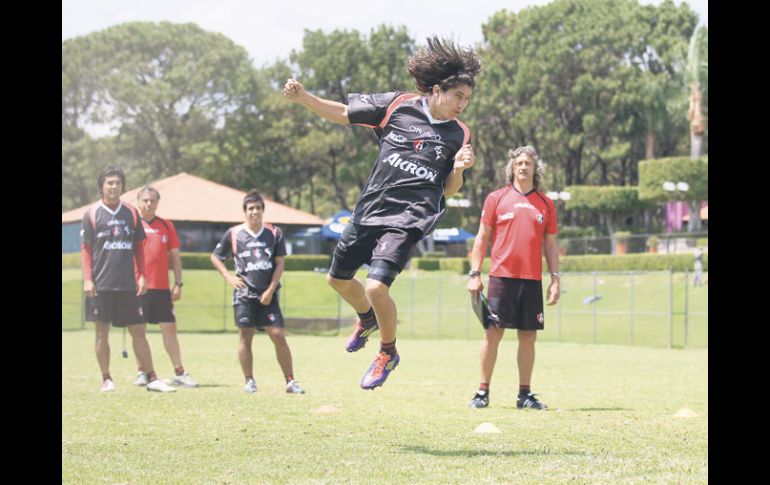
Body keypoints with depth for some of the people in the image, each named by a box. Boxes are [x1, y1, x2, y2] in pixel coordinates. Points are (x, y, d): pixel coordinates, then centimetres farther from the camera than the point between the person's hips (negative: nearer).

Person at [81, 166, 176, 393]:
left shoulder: (131, 213, 10)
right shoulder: (92, 214, 1)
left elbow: (138, 247, 14)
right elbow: (85, 248, 1)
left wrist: (142, 276, 6)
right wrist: (87, 279, -7)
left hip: (128, 285, 2)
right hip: (101, 285, -2)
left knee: (139, 331, 1)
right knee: (102, 332, 2)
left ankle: (151, 378, 3)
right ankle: (106, 379, 10)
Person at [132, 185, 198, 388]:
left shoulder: (167, 226, 10)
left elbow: (175, 257, 12)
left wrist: (178, 284, 6)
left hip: (162, 287, 2)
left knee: (170, 327, 1)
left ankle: (179, 373, 3)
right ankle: (142, 373, 7)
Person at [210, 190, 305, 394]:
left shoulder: (275, 233, 4)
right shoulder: (233, 234, 3)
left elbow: (280, 264, 4)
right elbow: (215, 257, 14)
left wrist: (270, 290, -5)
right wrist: (228, 277, 1)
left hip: (268, 295, 0)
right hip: (244, 294, 0)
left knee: (278, 335, -6)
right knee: (245, 336, 0)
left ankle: (290, 381, -1)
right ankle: (249, 381, 8)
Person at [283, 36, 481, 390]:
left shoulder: (459, 135, -2)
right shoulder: (397, 106, -3)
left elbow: (449, 189, 6)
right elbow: (343, 114, 5)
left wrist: (459, 169, -15)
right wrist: (303, 98, -7)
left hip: (408, 218, -3)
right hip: (370, 207, 3)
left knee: (376, 286, -21)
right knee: (338, 279, 18)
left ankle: (388, 352, 7)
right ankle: (368, 319, 51)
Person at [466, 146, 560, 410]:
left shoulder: (546, 204, 11)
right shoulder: (496, 198, 5)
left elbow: (550, 244, 14)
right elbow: (482, 238, 6)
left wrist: (555, 279, 7)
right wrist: (474, 274, 0)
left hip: (532, 279, 2)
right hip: (502, 276, -2)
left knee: (528, 336, 3)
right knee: (493, 333, -4)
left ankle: (525, 394, 10)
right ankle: (483, 392, 1)